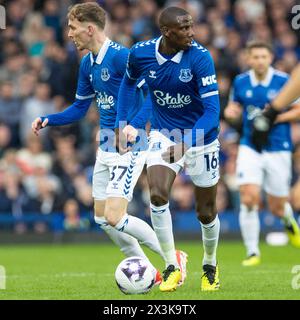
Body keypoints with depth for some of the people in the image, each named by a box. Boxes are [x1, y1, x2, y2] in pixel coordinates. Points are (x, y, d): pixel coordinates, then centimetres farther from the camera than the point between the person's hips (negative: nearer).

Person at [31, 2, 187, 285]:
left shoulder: (121, 56, -18)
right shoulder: (87, 63, 10)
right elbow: (80, 108, 19)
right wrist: (48, 121, 6)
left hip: (129, 147, -9)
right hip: (105, 147, 9)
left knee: (114, 218, -15)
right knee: (101, 217, 9)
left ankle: (173, 258, 1)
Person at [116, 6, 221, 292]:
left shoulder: (200, 57, -24)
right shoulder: (140, 54, -13)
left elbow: (212, 110, -28)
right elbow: (128, 82, 12)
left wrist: (186, 144, -40)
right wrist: (123, 122, 6)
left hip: (200, 138, -2)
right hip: (163, 134, 2)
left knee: (206, 212, 6)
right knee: (157, 195, -22)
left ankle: (210, 266, 35)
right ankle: (172, 267, -9)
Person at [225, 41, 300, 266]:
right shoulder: (240, 82, 1)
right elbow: (235, 108, 15)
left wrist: (276, 117, -18)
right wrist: (231, 112, -9)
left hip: (278, 149, -1)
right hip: (250, 148, 1)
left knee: (277, 208, 6)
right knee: (249, 199, -15)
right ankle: (253, 252, -3)